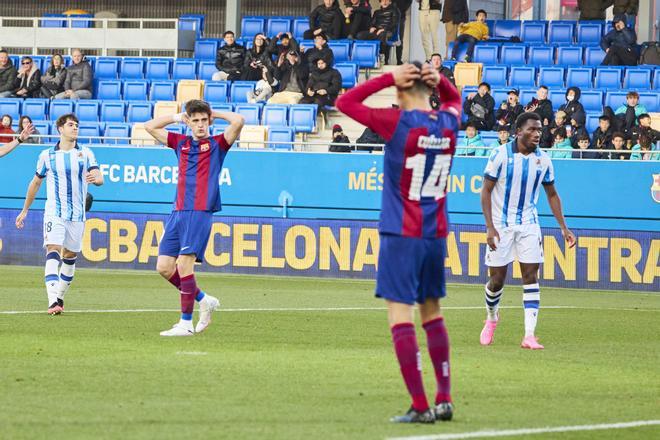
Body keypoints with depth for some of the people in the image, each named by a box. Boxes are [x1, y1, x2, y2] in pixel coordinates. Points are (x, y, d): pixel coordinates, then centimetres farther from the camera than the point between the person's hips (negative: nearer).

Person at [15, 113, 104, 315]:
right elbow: (36, 182, 16)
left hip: (77, 214, 2)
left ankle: (60, 297, 28)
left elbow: (99, 178, -5)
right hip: (54, 213, -2)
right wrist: (24, 210, 20)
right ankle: (52, 302, -31)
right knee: (53, 251, -19)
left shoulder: (85, 153, 4)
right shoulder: (47, 155, 4)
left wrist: (96, 178, -31)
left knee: (70, 256, 10)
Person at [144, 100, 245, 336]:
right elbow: (150, 126, 24)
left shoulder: (217, 144, 3)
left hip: (200, 213, -6)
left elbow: (238, 121, -12)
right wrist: (177, 117, 18)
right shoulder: (181, 143, 17)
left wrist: (214, 114, 2)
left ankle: (186, 323, -8)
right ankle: (204, 300, 20)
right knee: (164, 266, 1)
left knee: (184, 264, -14)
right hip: (178, 211, 6)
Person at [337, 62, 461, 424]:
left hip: (401, 235, -6)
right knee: (431, 312, 18)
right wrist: (439, 79, 7)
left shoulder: (399, 122, -14)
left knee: (400, 313, -6)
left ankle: (420, 406, -13)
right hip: (436, 235, 6)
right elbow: (453, 97, 28)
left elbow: (345, 102, -7)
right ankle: (444, 400, 17)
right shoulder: (448, 122, 3)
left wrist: (389, 78, -6)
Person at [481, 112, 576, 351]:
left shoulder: (543, 159, 1)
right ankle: (491, 319, 32)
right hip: (500, 225, -3)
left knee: (531, 277, -9)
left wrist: (563, 227, 6)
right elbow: (486, 191, -8)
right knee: (497, 279, 2)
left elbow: (552, 194, 13)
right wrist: (490, 227, -17)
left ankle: (529, 335, -13)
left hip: (528, 224, 3)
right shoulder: (500, 155, -11)